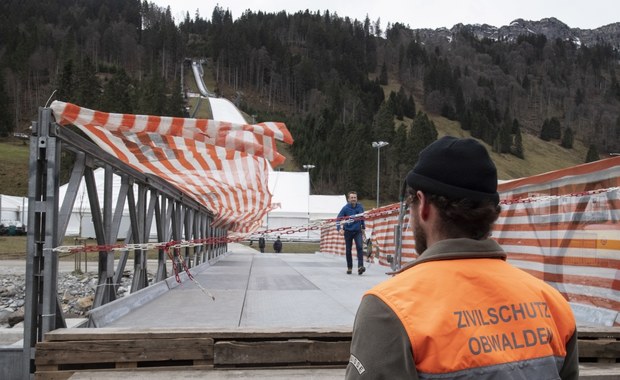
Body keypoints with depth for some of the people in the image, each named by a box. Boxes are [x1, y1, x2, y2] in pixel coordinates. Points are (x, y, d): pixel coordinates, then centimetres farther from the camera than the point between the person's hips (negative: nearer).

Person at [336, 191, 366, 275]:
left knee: (360, 247, -18)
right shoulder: (345, 208, -10)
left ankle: (360, 266, -23)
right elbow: (338, 219, -8)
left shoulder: (360, 207, -1)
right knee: (348, 250, 7)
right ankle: (349, 268, 22)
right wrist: (339, 229, -23)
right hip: (348, 231, -1)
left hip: (358, 231, 1)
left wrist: (363, 228, 22)